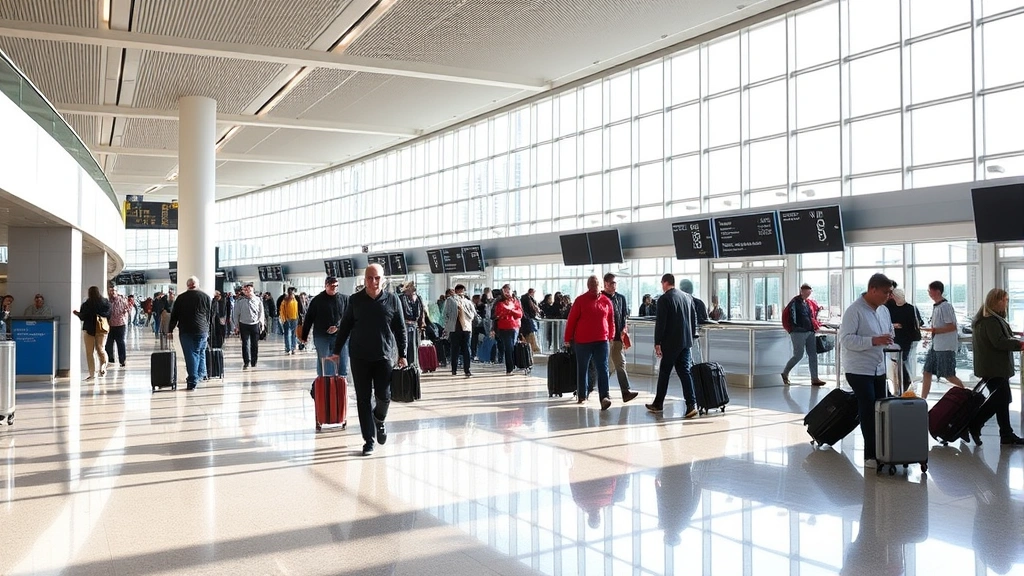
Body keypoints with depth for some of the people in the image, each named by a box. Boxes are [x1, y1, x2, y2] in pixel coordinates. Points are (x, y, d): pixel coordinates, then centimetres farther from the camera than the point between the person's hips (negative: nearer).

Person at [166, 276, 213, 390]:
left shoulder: (181, 298, 2)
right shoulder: (206, 297, 6)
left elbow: (174, 316, 3)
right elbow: (211, 315, 10)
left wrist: (170, 330, 11)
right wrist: (208, 330, 18)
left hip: (185, 331, -1)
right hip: (202, 331, 1)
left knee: (190, 355, -1)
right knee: (201, 353, 19)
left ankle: (192, 382, -3)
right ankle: (201, 374, 24)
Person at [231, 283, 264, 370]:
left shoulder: (258, 299, 3)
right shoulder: (239, 300, -2)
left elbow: (261, 312, 10)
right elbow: (236, 314, 4)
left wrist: (262, 323, 7)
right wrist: (236, 326, 2)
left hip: (255, 324, 2)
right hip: (244, 324, -1)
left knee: (255, 345, 7)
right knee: (245, 344, -5)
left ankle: (254, 362, 17)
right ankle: (246, 362, -3)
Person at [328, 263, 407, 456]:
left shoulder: (392, 300, 0)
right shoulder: (355, 300, 1)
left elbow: (400, 329, 4)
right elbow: (345, 327, 8)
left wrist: (402, 355, 2)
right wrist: (337, 351, 7)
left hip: (384, 356, -1)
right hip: (359, 357, 1)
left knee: (384, 396, -4)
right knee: (363, 399, 3)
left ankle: (379, 420, 30)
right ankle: (369, 440, 13)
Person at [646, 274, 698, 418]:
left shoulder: (664, 299, -11)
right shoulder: (687, 297, 10)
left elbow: (660, 323, -14)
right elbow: (694, 319, 14)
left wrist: (657, 343, -10)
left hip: (670, 343, -6)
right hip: (685, 342, 6)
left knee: (664, 373, 6)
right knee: (684, 372, 5)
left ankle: (658, 404, 17)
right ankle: (691, 404, -6)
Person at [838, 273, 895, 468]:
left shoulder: (884, 310, 10)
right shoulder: (854, 311, -16)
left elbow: (890, 332, 27)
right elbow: (845, 339, -23)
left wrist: (889, 337, 4)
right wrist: (874, 341, -29)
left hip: (879, 369, 8)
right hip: (859, 370, -7)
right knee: (869, 412, -7)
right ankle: (871, 455, 0)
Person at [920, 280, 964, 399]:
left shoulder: (945, 306, -15)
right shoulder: (935, 306, 12)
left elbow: (952, 327, -19)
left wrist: (934, 330, -21)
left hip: (946, 346, -9)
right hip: (935, 345, 9)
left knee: (948, 375, -3)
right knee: (927, 372, 6)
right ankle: (922, 399, 8)